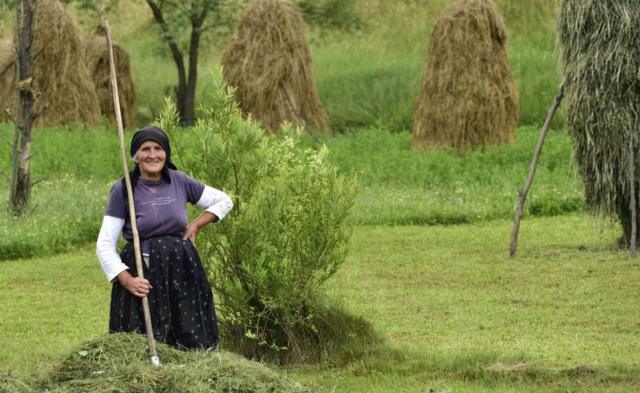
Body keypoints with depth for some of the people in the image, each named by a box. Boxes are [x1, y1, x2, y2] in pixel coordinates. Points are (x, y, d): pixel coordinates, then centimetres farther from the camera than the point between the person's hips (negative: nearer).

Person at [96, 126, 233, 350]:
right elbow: (105, 244, -5)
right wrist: (127, 280, -16)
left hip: (181, 270, 3)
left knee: (193, 344, 3)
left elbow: (224, 201, 18)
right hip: (142, 273, -3)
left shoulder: (179, 182, 5)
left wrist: (195, 225, 4)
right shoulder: (123, 190, -4)